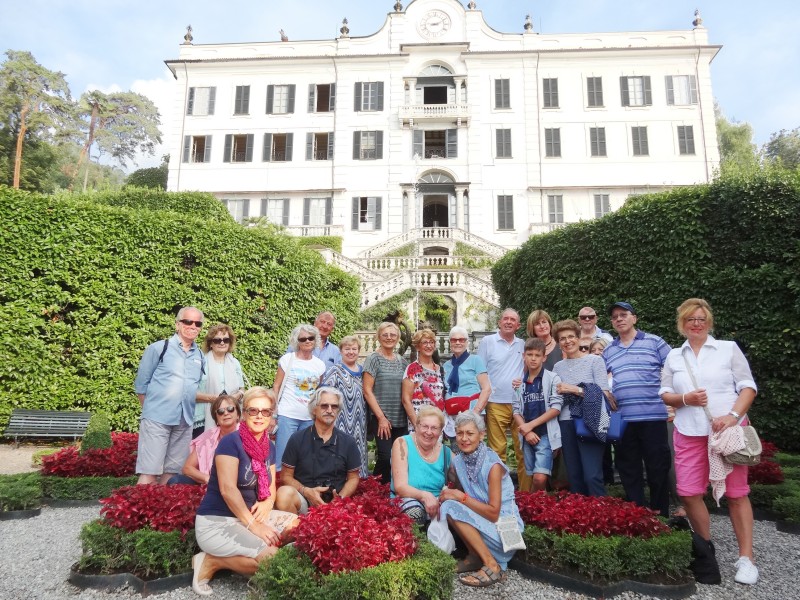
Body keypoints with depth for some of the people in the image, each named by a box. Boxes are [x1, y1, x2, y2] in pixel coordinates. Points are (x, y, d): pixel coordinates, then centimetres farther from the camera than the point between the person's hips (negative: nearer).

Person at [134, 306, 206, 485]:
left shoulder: (200, 356, 10)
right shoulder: (158, 348, -2)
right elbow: (141, 385, 2)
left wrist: (188, 410, 11)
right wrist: (152, 409, 5)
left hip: (185, 422, 5)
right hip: (157, 419, -5)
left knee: (172, 471, 11)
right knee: (150, 472, -5)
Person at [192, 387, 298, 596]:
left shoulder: (269, 447, 7)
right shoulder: (230, 442, -16)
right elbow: (228, 490, -22)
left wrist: (267, 503, -11)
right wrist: (254, 526, -24)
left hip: (249, 515, 8)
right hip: (216, 522, -8)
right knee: (271, 557, -25)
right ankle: (211, 562, -5)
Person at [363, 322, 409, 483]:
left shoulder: (402, 361, 13)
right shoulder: (374, 359, -3)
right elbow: (367, 390, -7)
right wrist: (381, 417, -11)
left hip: (401, 420, 5)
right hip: (381, 418, -5)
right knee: (386, 458, -10)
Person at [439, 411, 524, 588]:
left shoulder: (493, 465, -21)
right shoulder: (458, 461, -1)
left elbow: (493, 513, -22)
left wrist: (461, 497, -23)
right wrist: (449, 494, -13)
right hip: (481, 523, 6)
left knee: (452, 508, -23)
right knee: (446, 505, -13)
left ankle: (492, 567, -14)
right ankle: (475, 557, 2)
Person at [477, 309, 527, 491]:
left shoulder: (523, 345, 13)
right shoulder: (487, 342, 4)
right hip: (496, 404, -3)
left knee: (523, 450, 4)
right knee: (497, 450, 1)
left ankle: (526, 491, 13)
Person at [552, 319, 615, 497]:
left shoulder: (595, 360, 2)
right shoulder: (558, 367, 13)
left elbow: (603, 393, -8)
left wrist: (575, 390, -12)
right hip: (566, 424, 4)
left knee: (592, 476, -11)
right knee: (574, 476, 8)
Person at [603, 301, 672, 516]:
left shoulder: (654, 342, 3)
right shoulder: (608, 350, 14)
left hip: (653, 415, -4)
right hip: (622, 418, 4)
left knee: (657, 466, 5)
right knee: (628, 467, 10)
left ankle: (660, 513, 19)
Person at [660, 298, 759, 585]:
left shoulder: (729, 348, 3)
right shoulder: (674, 356, 9)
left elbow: (748, 386, -1)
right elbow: (664, 394, 9)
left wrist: (733, 415, -16)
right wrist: (685, 398, -11)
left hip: (728, 429, -2)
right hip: (689, 433, 3)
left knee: (736, 493, 3)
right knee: (688, 492, 1)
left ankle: (746, 558, 15)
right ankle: (706, 548, 22)